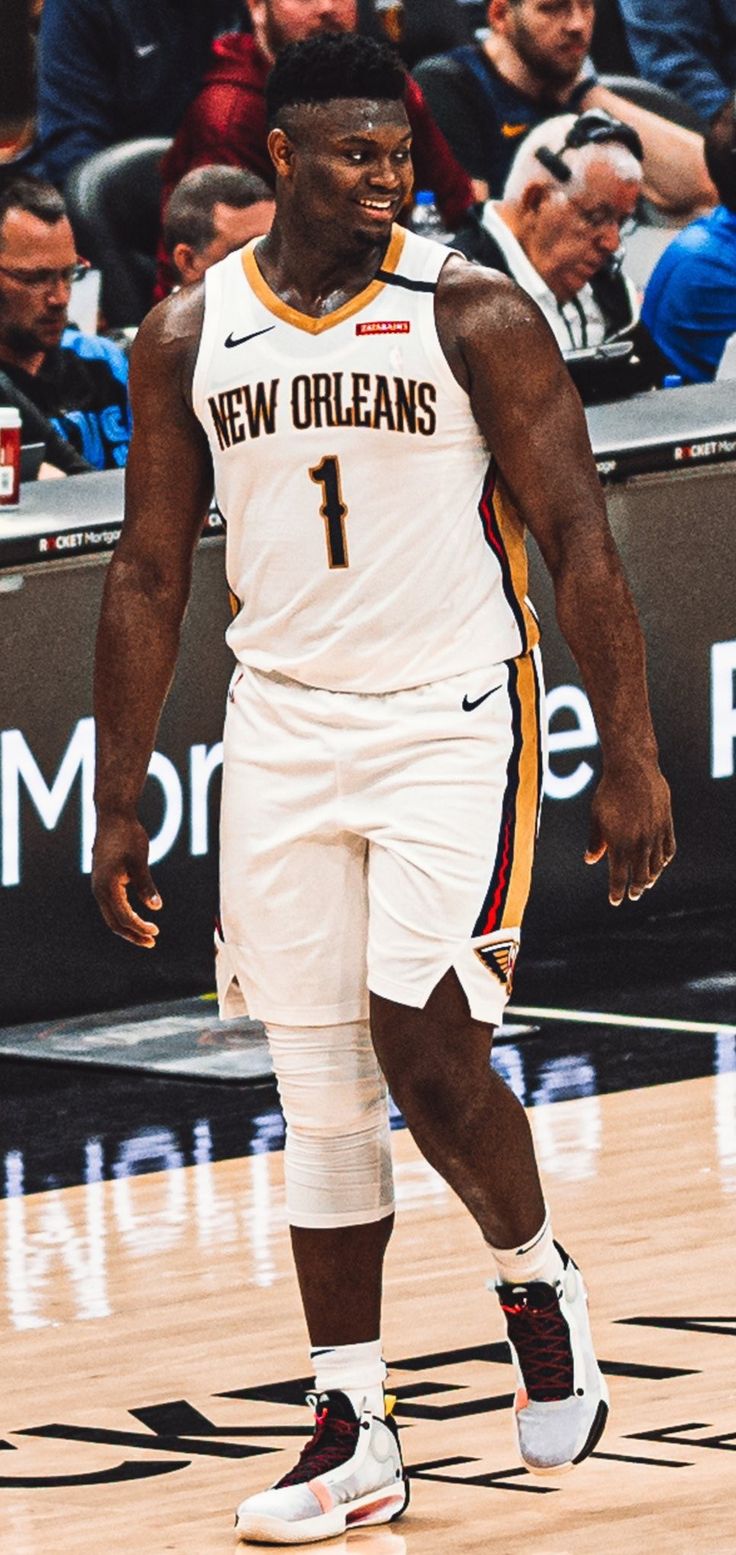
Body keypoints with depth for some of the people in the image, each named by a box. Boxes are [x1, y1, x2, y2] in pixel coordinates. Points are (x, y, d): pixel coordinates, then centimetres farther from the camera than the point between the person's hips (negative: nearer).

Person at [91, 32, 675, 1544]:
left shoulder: (473, 314, -7)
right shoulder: (189, 336, 3)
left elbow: (579, 539, -6)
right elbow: (150, 578, 9)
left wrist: (631, 761, -11)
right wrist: (119, 805, 8)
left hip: (455, 725, -4)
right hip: (284, 733, 4)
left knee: (428, 1054, -15)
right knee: (319, 1093, 4)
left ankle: (539, 1282, 15)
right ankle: (353, 1433, 11)